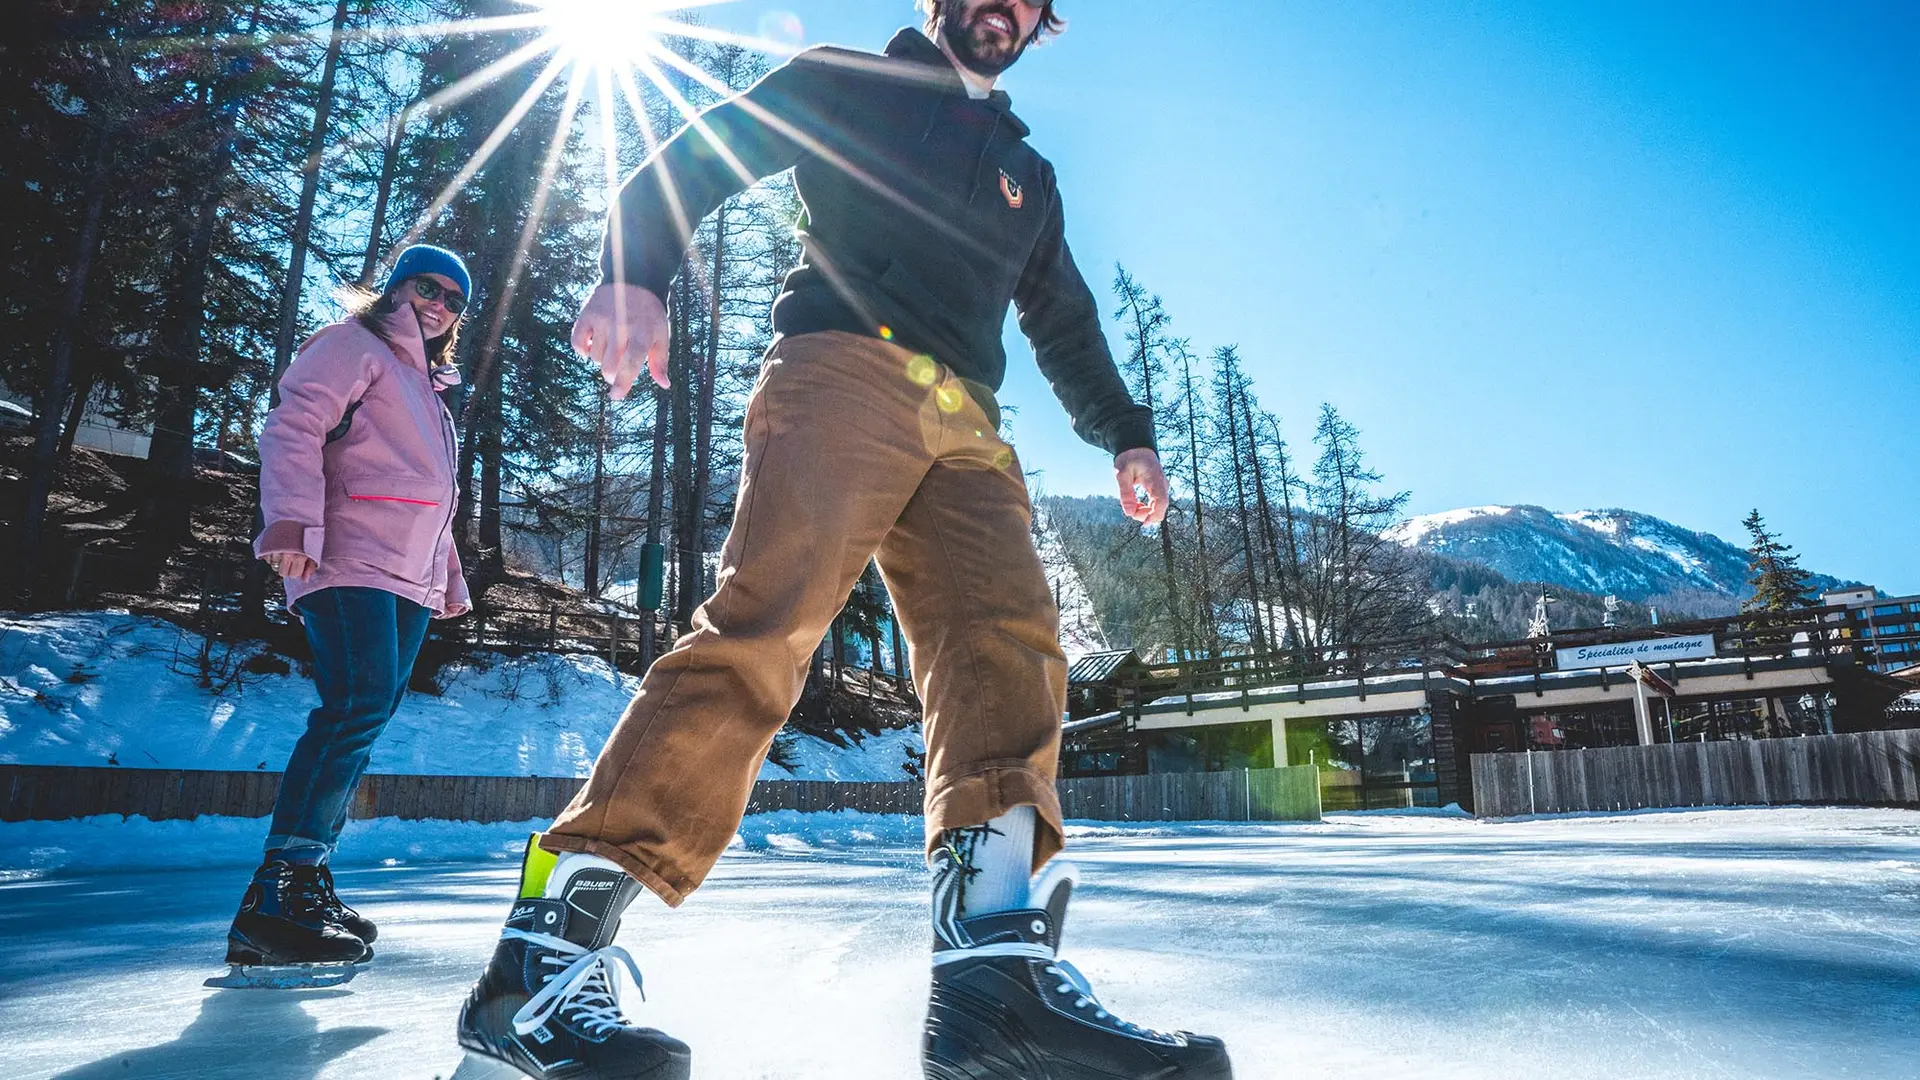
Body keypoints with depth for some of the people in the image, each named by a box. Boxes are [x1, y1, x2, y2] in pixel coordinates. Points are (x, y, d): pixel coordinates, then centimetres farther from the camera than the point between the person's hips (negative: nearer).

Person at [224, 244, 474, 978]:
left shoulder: (428, 392, 31)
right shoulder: (354, 347, 6)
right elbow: (294, 428, -9)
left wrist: (451, 578, 29)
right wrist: (291, 520, -23)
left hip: (410, 581, 9)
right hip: (351, 563, -9)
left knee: (364, 716, 2)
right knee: (358, 703, -23)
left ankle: (304, 885, 5)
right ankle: (276, 896, -24)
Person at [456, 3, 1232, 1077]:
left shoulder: (1029, 175, 36)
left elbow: (1067, 323, 37)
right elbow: (694, 160, 9)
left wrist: (1125, 432, 22)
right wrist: (635, 269, -11)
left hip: (965, 426, 6)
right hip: (845, 368, -6)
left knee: (1009, 637, -17)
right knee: (768, 620, -25)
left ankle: (997, 977, -26)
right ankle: (547, 951, -24)